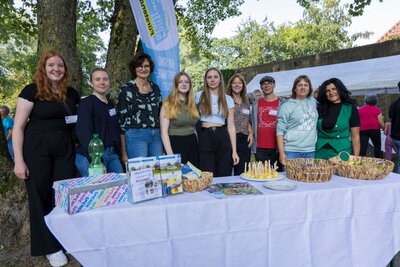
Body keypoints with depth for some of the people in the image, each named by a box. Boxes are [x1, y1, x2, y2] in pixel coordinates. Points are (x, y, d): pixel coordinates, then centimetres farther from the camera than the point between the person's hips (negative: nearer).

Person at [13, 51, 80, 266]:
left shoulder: (71, 93, 8)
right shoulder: (32, 90, -5)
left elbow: (79, 118, 23)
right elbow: (18, 127, -8)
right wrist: (19, 160, -13)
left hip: (65, 150, 4)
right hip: (37, 151, -4)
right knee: (40, 197, 5)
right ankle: (50, 247, 21)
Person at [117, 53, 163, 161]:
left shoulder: (155, 88, 12)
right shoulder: (127, 89, -3)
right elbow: (121, 119, -4)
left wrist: (162, 138, 13)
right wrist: (124, 152, -8)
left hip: (156, 136, 5)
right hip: (135, 137, -5)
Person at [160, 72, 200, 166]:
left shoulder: (192, 103, 11)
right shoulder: (168, 104, -6)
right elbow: (164, 132, -11)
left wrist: (199, 147, 12)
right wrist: (170, 155, -18)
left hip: (192, 144, 5)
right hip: (176, 144, -5)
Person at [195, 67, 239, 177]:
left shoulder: (228, 99, 7)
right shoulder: (199, 96, 3)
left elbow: (231, 126, 5)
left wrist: (234, 151, 0)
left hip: (222, 138, 2)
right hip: (205, 138, -1)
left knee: (224, 176, 5)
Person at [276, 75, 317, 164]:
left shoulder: (313, 102, 11)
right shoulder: (287, 106, -2)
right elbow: (280, 131, -6)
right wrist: (281, 153, -12)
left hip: (310, 151, 4)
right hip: (291, 151, -4)